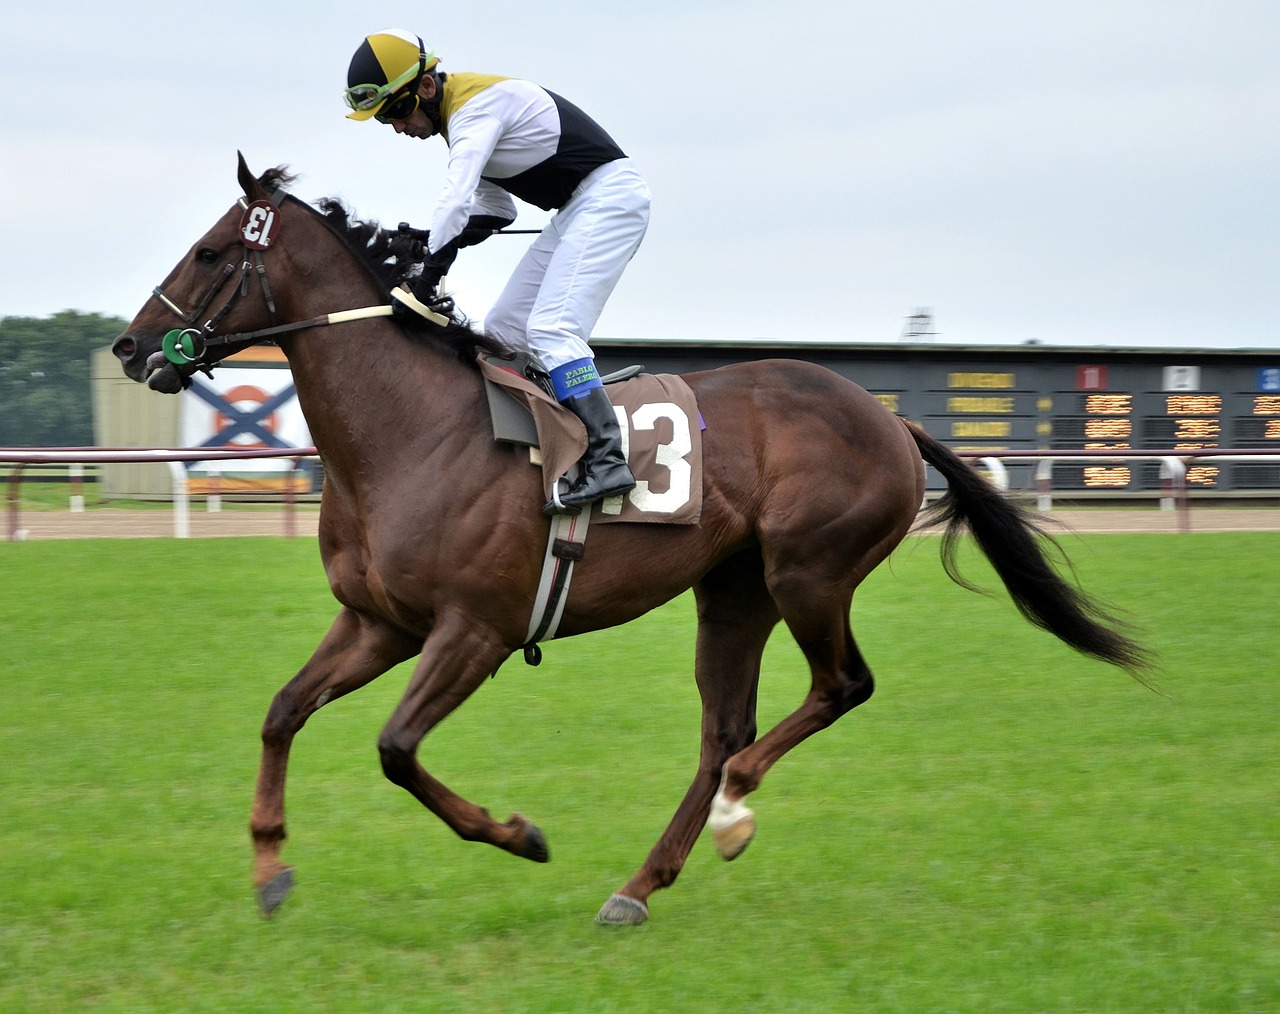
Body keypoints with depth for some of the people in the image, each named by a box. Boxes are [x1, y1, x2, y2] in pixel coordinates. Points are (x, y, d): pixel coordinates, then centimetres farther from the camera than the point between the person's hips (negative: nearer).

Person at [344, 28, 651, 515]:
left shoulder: (474, 106, -19)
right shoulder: (461, 118, 13)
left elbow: (456, 201, -29)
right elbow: (495, 211, 18)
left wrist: (424, 285, -31)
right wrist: (426, 244, 3)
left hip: (610, 195, -11)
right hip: (578, 209, 11)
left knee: (550, 329, -21)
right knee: (505, 326, 9)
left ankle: (606, 460, -26)